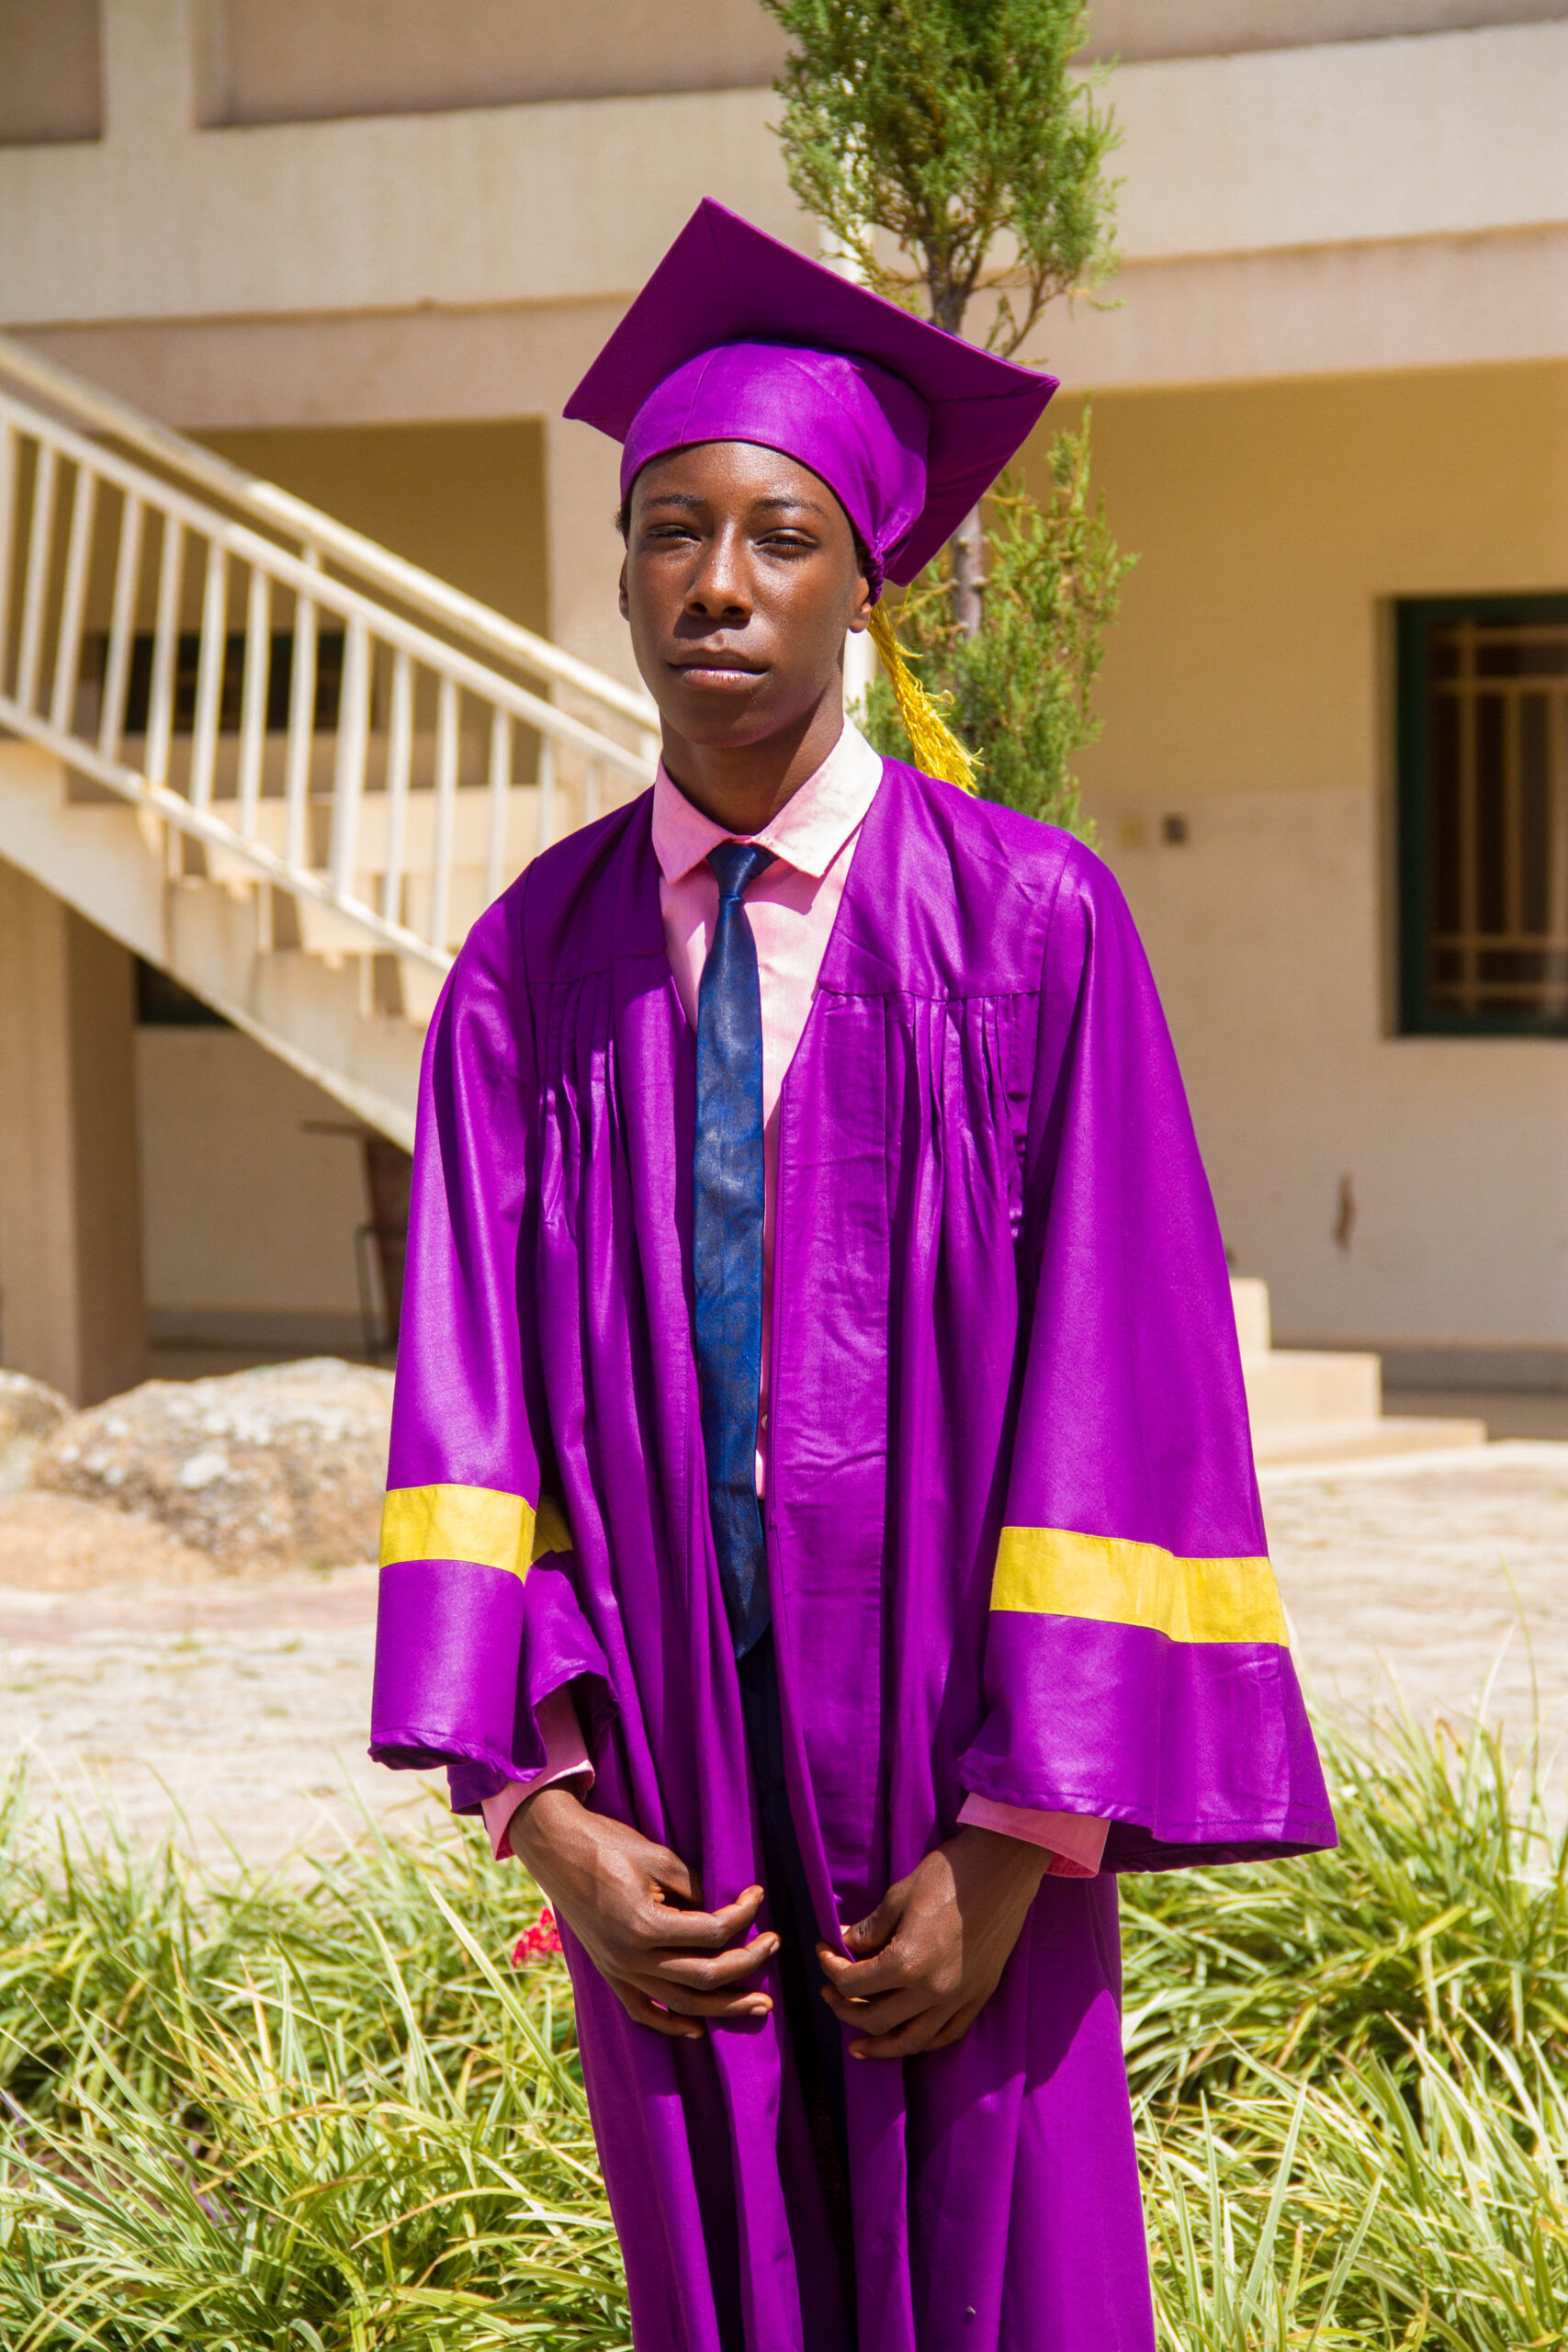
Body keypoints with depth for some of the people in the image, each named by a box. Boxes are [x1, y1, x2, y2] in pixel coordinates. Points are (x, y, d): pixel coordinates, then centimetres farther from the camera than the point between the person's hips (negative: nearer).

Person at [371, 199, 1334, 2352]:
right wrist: (550, 1807, -9)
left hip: (947, 1821, -3)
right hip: (670, 1827, 3)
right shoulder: (534, 965, 4)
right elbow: (472, 1388, 2)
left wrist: (1011, 1849, -12)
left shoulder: (1032, 925, -6)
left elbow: (1117, 1388, -9)